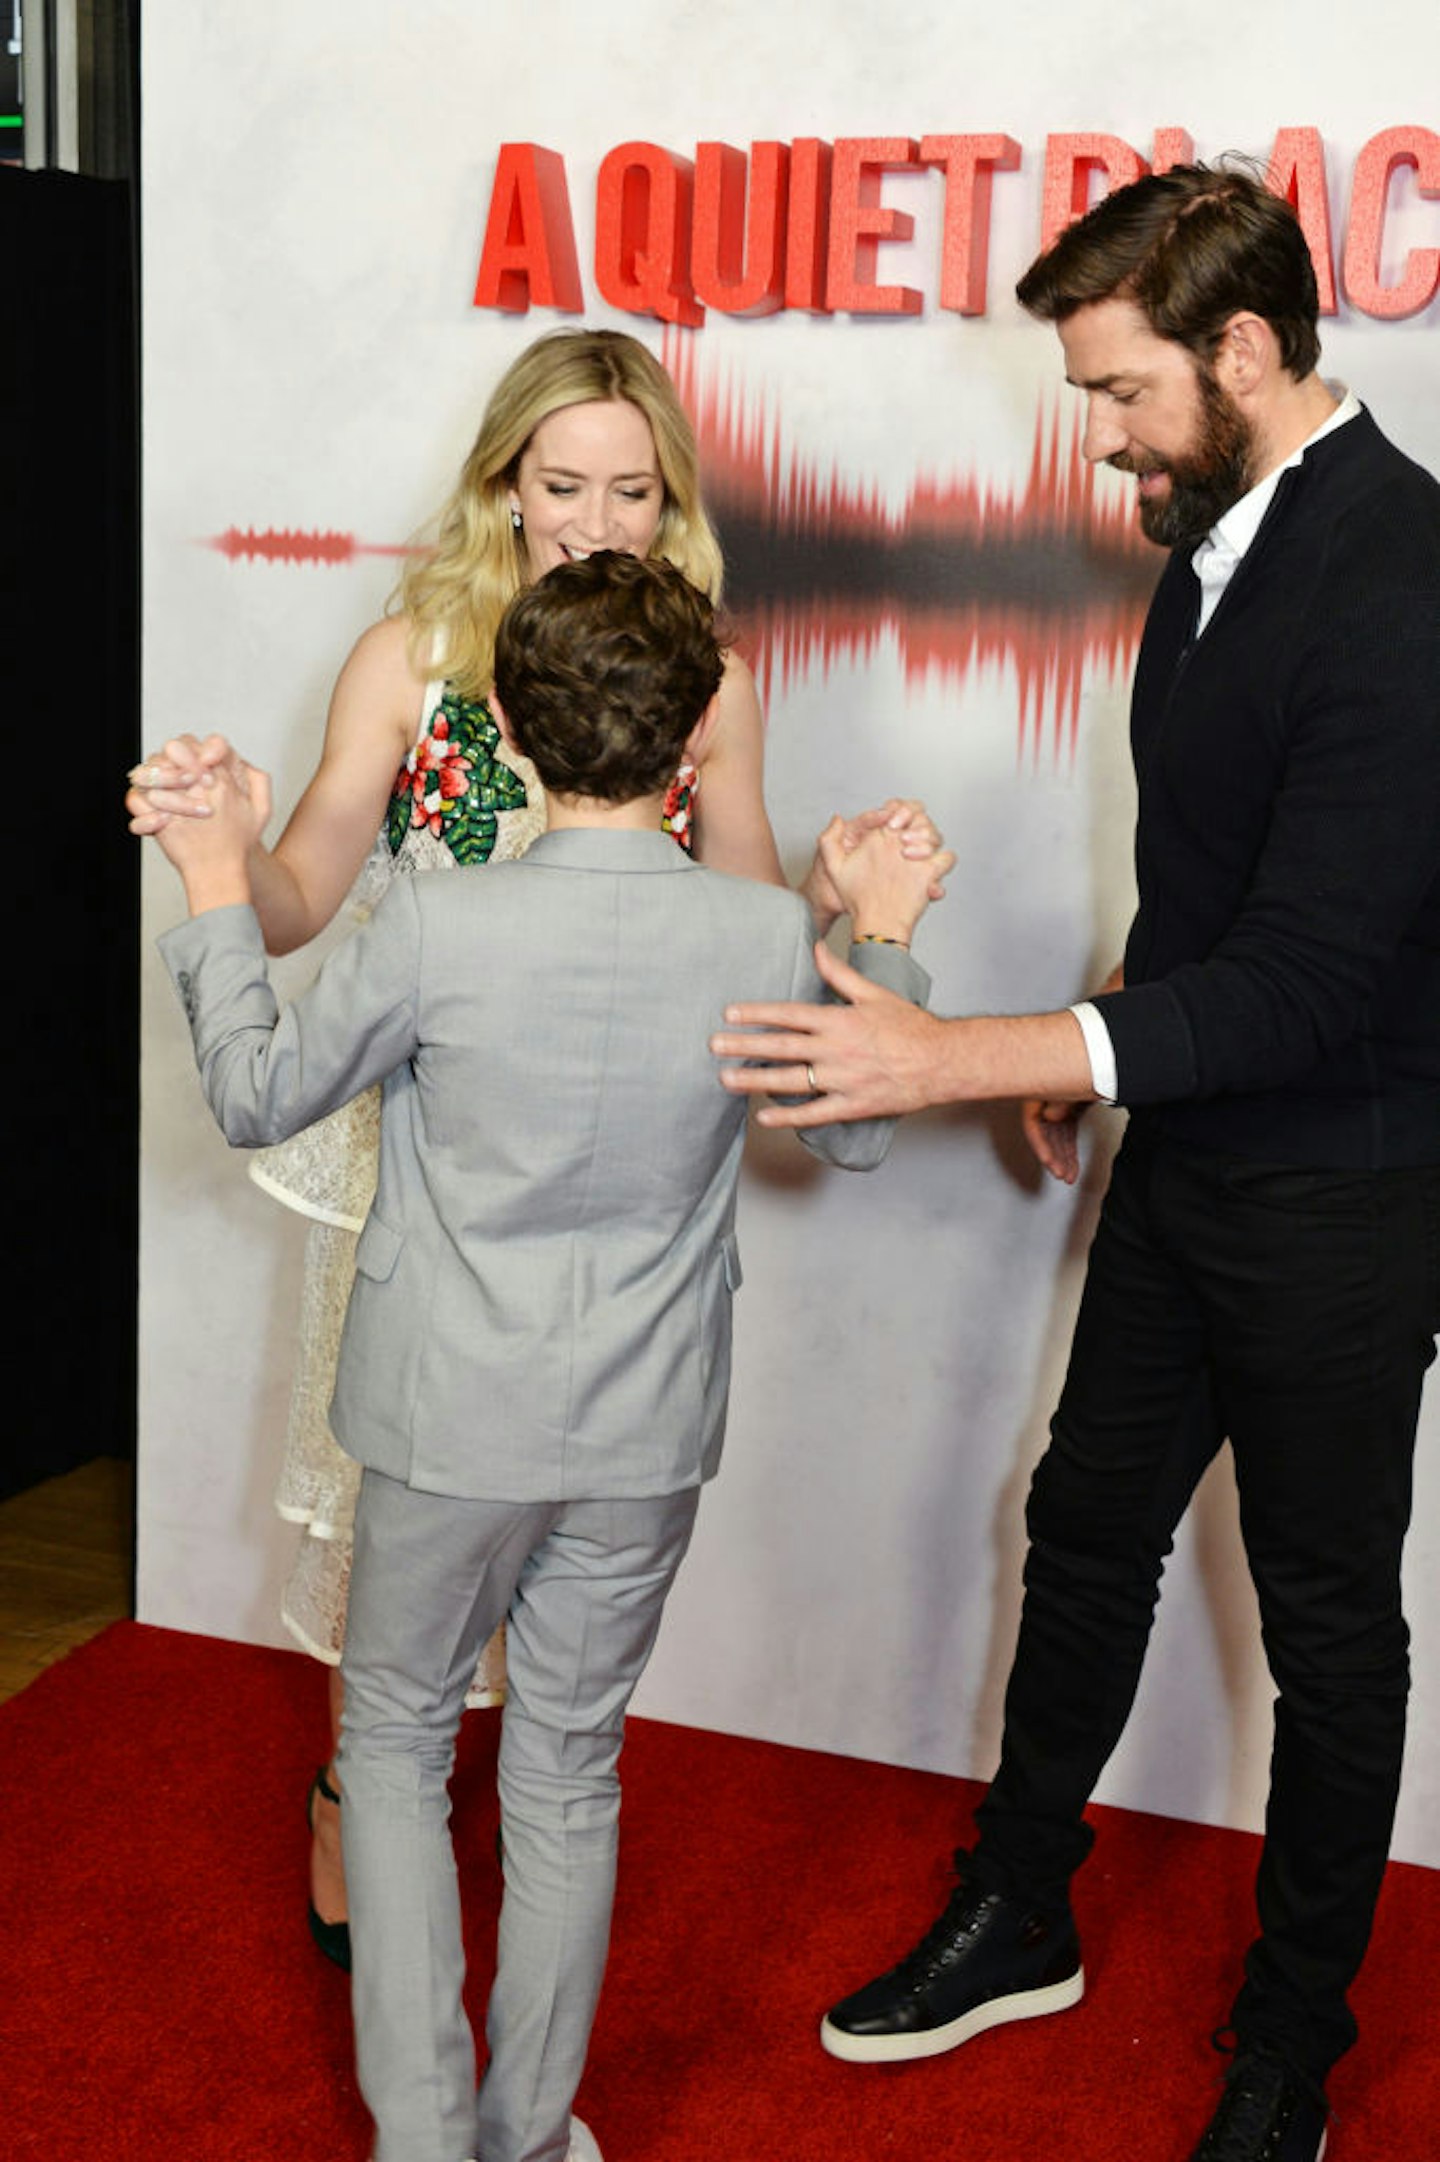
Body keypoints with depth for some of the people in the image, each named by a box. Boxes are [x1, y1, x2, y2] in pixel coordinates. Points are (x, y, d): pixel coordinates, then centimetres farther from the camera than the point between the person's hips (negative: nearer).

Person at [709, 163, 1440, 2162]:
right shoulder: (1219, 532, 2)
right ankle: (1018, 1922, 39)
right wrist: (1107, 1028, 13)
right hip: (1191, 1155, 8)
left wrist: (951, 1058, -33)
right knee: (1088, 1531, 18)